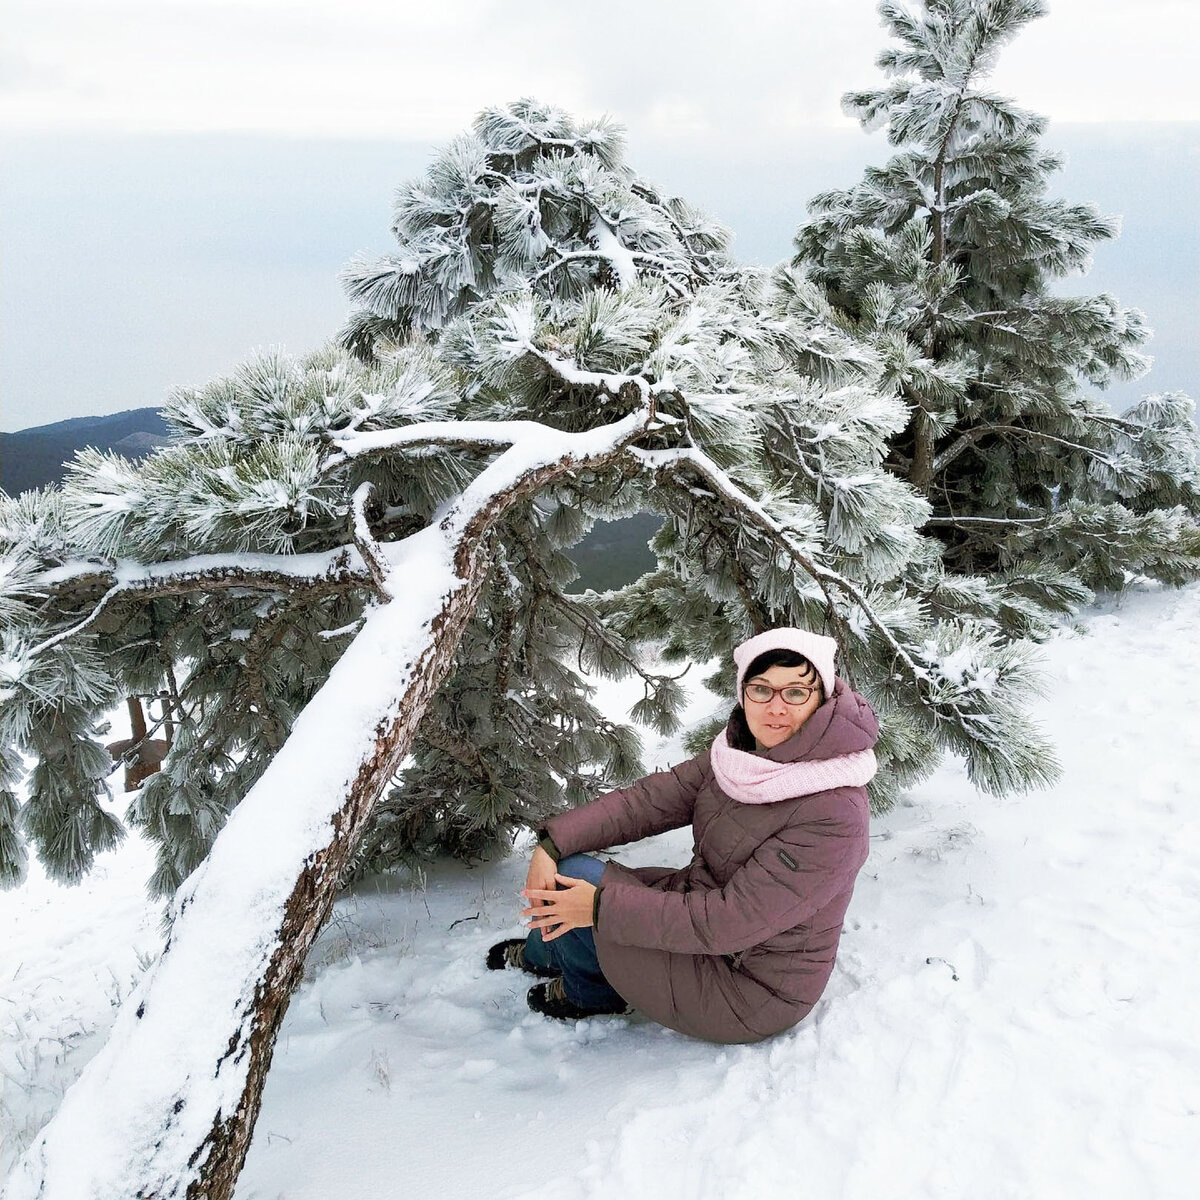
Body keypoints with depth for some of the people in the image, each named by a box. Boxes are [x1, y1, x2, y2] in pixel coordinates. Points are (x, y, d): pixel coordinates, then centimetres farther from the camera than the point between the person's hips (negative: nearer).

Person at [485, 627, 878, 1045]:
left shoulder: (833, 814, -30)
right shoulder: (744, 751, -5)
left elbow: (729, 921, -29)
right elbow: (650, 798, -4)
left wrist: (602, 906, -25)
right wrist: (553, 843, -17)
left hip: (749, 993, -7)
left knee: (577, 877, -14)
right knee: (567, 872, 7)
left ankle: (589, 991, 19)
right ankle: (540, 951, 42)